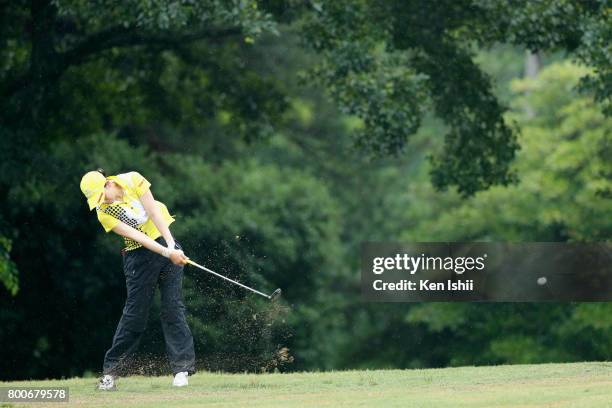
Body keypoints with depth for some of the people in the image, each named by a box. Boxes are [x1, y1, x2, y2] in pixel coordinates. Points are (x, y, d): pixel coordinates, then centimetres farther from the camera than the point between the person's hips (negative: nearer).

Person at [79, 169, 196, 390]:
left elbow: (154, 213, -12)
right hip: (139, 254, -1)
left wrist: (172, 246, -19)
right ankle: (110, 370, 6)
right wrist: (166, 253, -29)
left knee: (173, 307, -6)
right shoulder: (104, 213, -11)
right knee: (135, 313, -4)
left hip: (166, 242, 1)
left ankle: (182, 368, -6)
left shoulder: (132, 181, -9)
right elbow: (136, 236, -20)